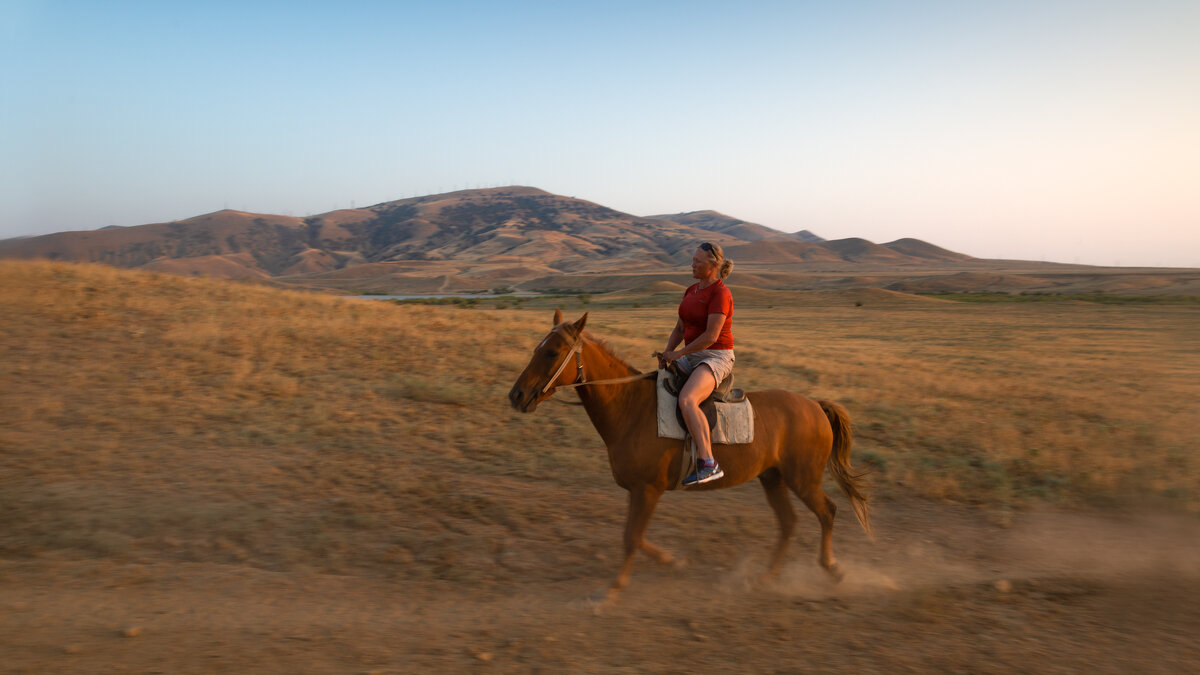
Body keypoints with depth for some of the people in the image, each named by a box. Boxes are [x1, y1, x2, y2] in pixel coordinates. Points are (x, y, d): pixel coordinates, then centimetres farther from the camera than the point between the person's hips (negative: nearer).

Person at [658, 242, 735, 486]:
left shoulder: (720, 293, -14)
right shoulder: (691, 291, 13)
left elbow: (711, 336, -22)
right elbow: (680, 328, 18)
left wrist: (678, 353, -15)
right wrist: (667, 351, 0)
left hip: (716, 358, -10)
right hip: (692, 357, 10)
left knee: (686, 401, -34)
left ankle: (708, 463, -32)